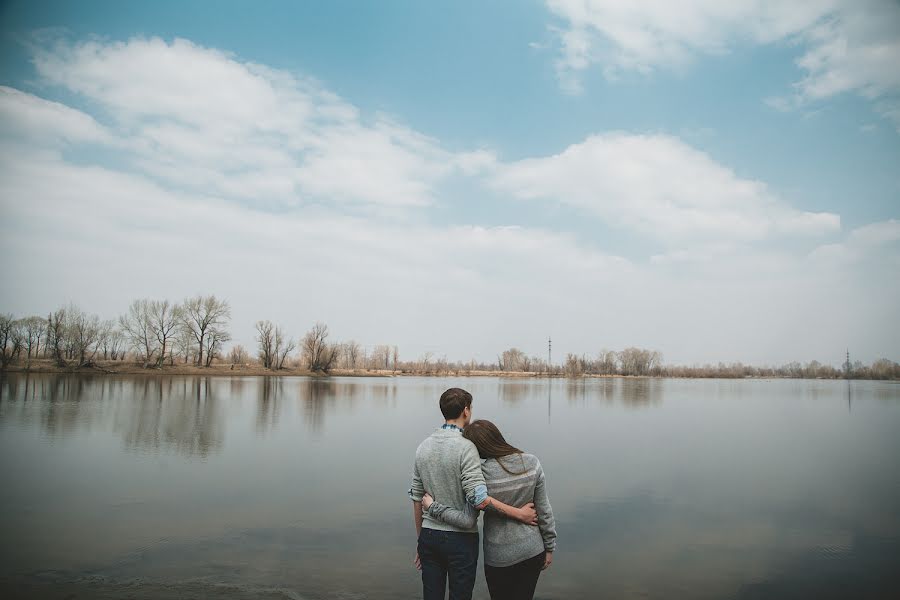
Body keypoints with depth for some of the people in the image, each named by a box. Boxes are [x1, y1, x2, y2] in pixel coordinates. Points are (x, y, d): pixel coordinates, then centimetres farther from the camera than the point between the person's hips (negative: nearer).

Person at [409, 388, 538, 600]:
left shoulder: (423, 447, 2)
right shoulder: (465, 448, -17)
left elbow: (417, 498, 8)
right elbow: (479, 499, -23)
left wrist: (420, 539, 18)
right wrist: (519, 514, -13)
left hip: (429, 535, 6)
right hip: (460, 539, -5)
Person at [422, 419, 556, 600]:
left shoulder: (482, 475, -21)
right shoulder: (532, 463, -10)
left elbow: (467, 519, -19)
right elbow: (543, 510, -4)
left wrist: (432, 507, -8)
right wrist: (549, 547, 8)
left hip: (499, 556, -3)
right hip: (533, 550, 3)